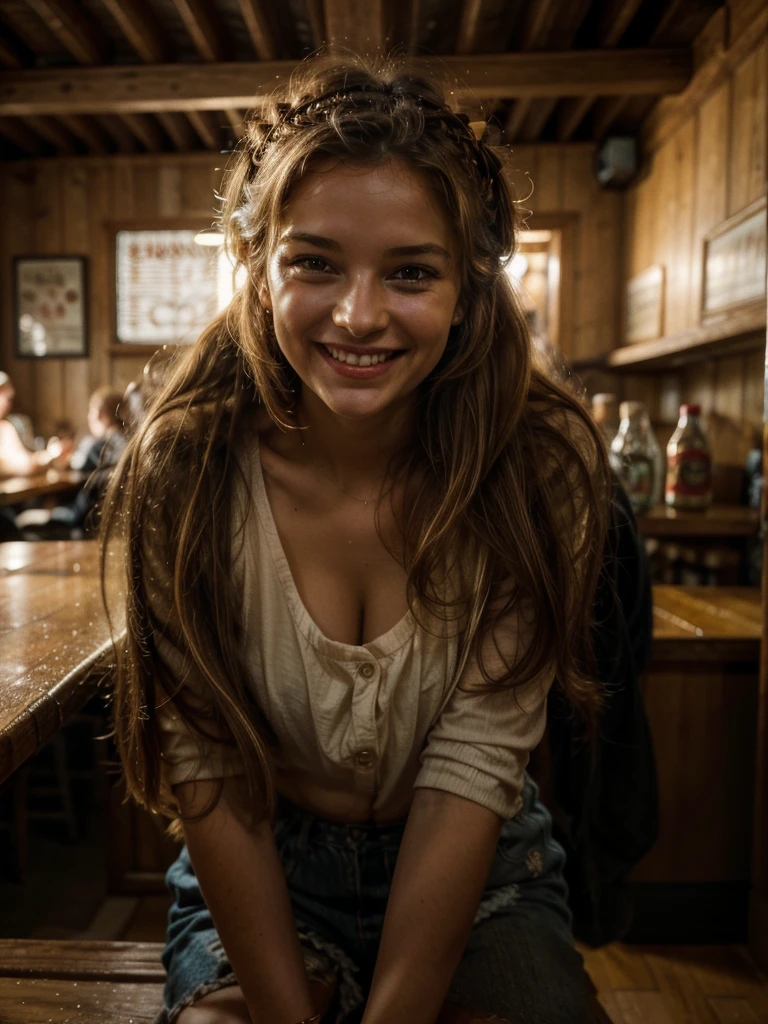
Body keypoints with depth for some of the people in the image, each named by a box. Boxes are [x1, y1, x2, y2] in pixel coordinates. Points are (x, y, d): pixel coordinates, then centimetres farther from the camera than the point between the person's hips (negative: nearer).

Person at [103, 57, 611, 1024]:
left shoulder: (541, 464, -18)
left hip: (481, 878, 1)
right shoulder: (185, 469, -17)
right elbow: (209, 767, -15)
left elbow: (472, 764, -19)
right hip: (261, 878, 0)